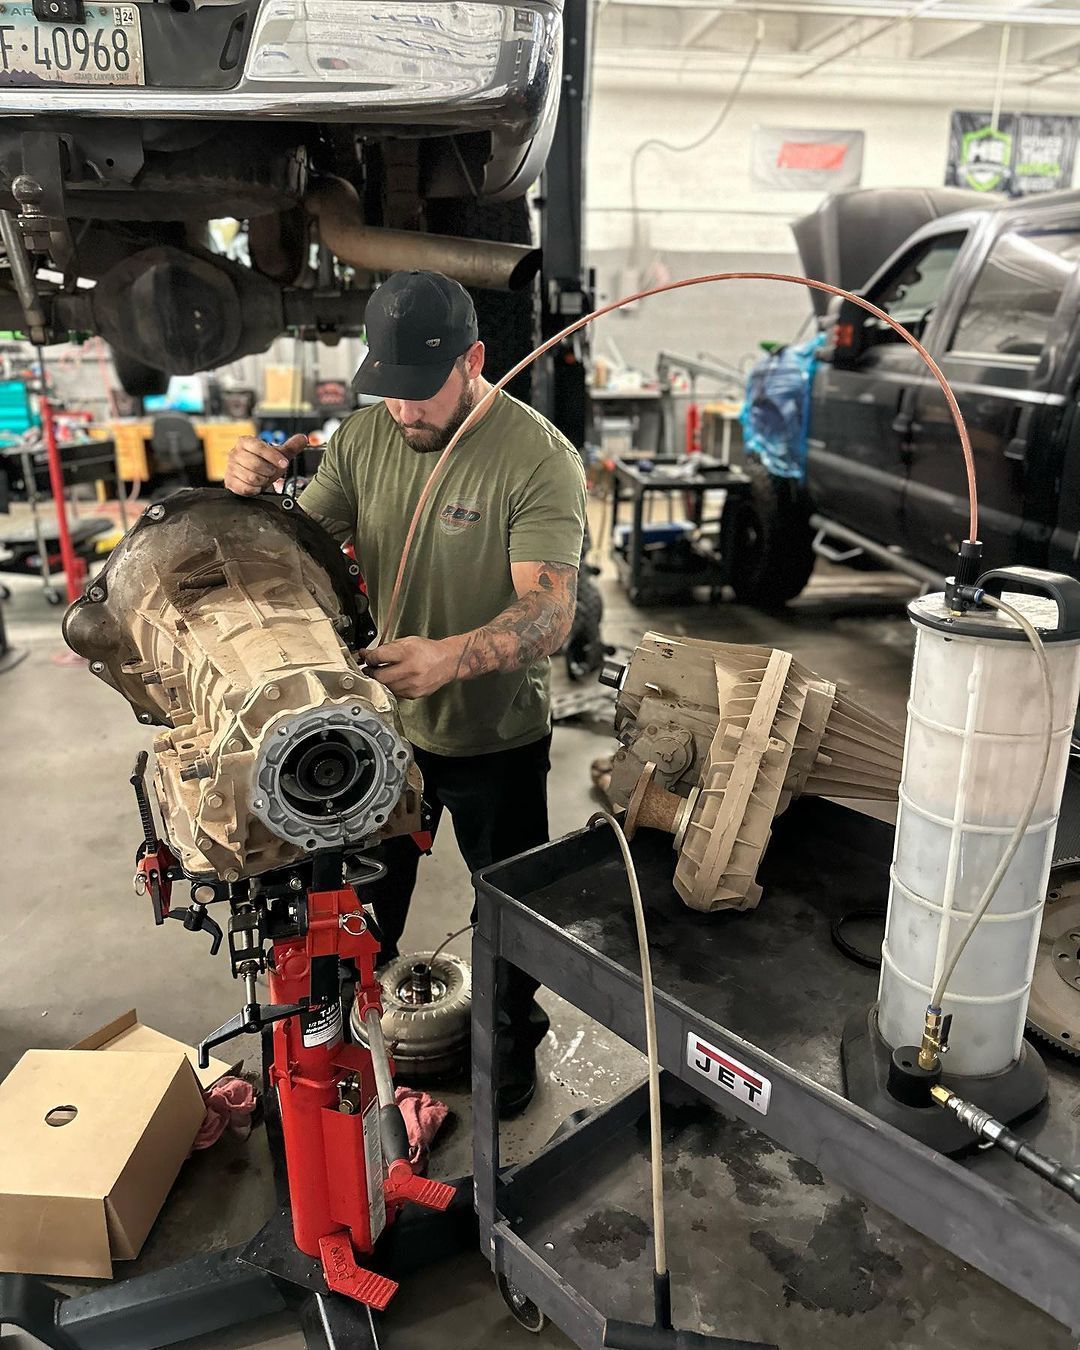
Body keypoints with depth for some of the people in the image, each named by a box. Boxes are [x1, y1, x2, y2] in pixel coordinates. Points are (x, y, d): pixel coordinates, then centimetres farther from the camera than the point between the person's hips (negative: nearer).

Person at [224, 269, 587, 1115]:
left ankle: (513, 1033, 49)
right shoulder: (363, 437, -6)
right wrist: (254, 494, -23)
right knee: (363, 899, 24)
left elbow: (550, 614, -31)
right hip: (380, 724, 4)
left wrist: (451, 656, -49)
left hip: (495, 739, -3)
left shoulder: (538, 459, -22)